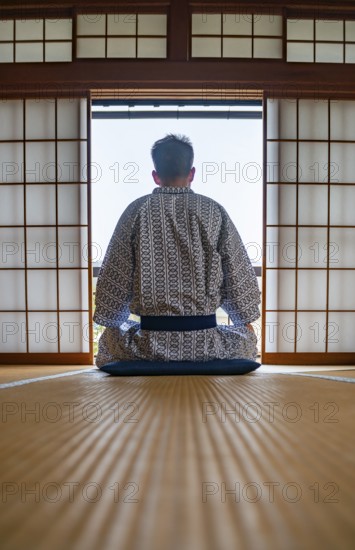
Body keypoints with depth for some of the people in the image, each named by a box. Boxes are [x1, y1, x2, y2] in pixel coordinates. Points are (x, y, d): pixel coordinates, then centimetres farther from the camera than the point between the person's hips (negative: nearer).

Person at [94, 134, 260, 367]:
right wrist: (245, 322, 19)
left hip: (151, 343, 0)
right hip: (206, 343, 1)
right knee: (247, 339, 33)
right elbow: (241, 280, 1)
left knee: (109, 339, 32)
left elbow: (113, 280, -1)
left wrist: (112, 323, 18)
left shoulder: (137, 210, -3)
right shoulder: (214, 212, -2)